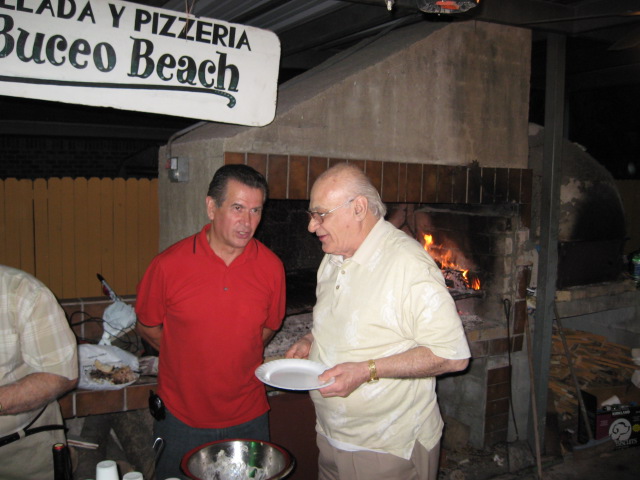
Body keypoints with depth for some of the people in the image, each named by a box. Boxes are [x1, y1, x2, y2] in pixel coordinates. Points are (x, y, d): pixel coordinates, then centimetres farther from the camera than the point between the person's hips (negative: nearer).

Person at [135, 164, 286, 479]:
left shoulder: (271, 267, -8)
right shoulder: (169, 265, -13)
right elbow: (147, 327, 1)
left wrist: (235, 361, 3)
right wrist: (191, 360, 1)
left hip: (248, 418, 2)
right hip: (180, 417, -1)